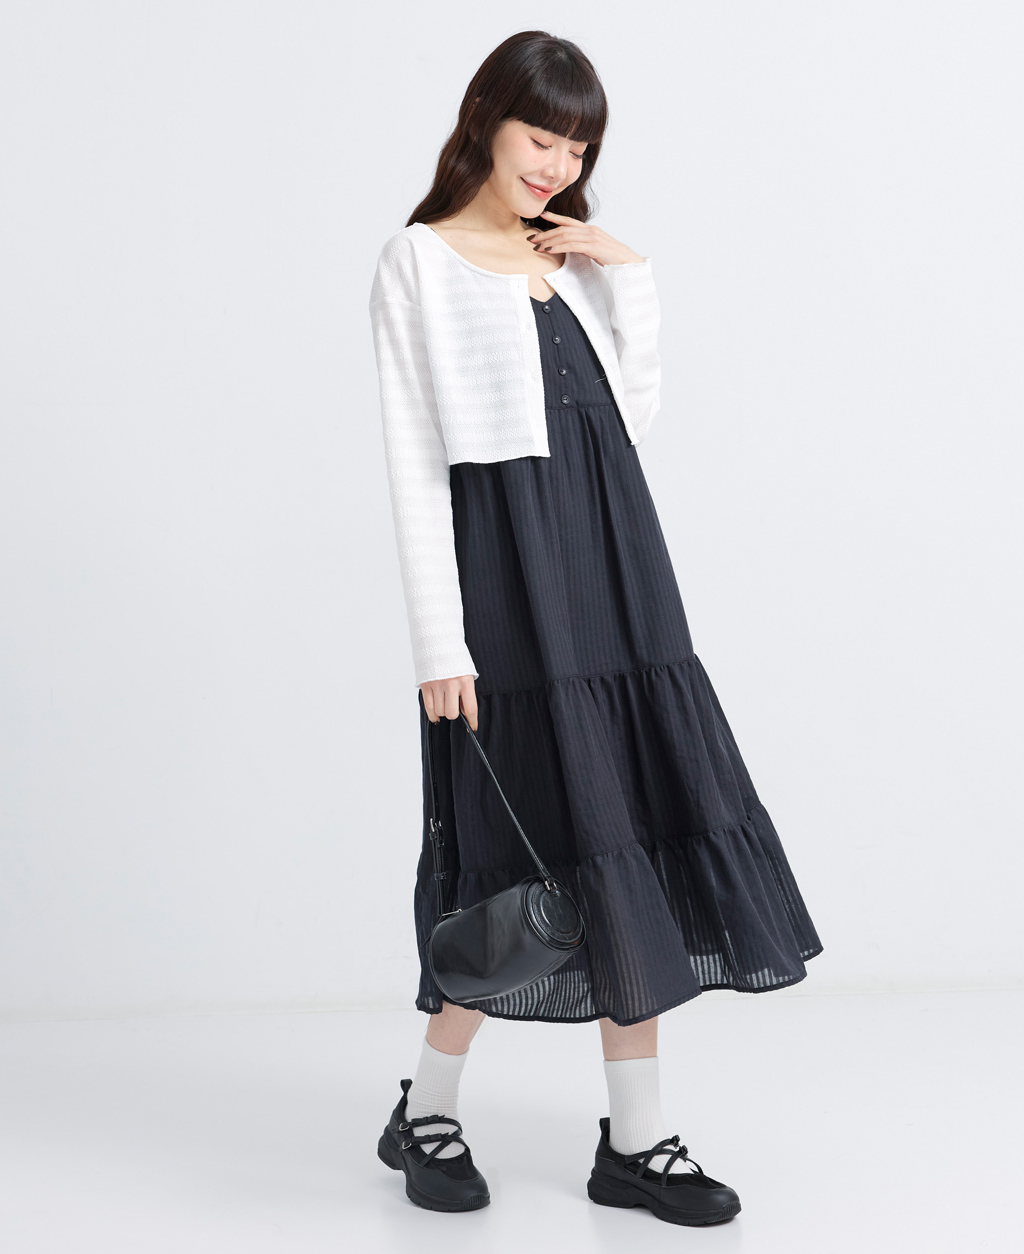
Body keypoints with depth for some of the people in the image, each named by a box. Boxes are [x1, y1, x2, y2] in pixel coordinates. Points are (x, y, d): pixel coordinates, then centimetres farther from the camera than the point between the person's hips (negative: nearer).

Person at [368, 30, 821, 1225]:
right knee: (536, 845, -5)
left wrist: (629, 279, 5)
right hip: (506, 575, -6)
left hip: (613, 569, 6)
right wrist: (440, 642, -13)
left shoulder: (572, 261, 17)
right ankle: (425, 1113, 16)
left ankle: (635, 1139, 12)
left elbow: (635, 416, 14)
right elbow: (414, 460, -7)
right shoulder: (421, 261, -1)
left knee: (637, 840, 3)